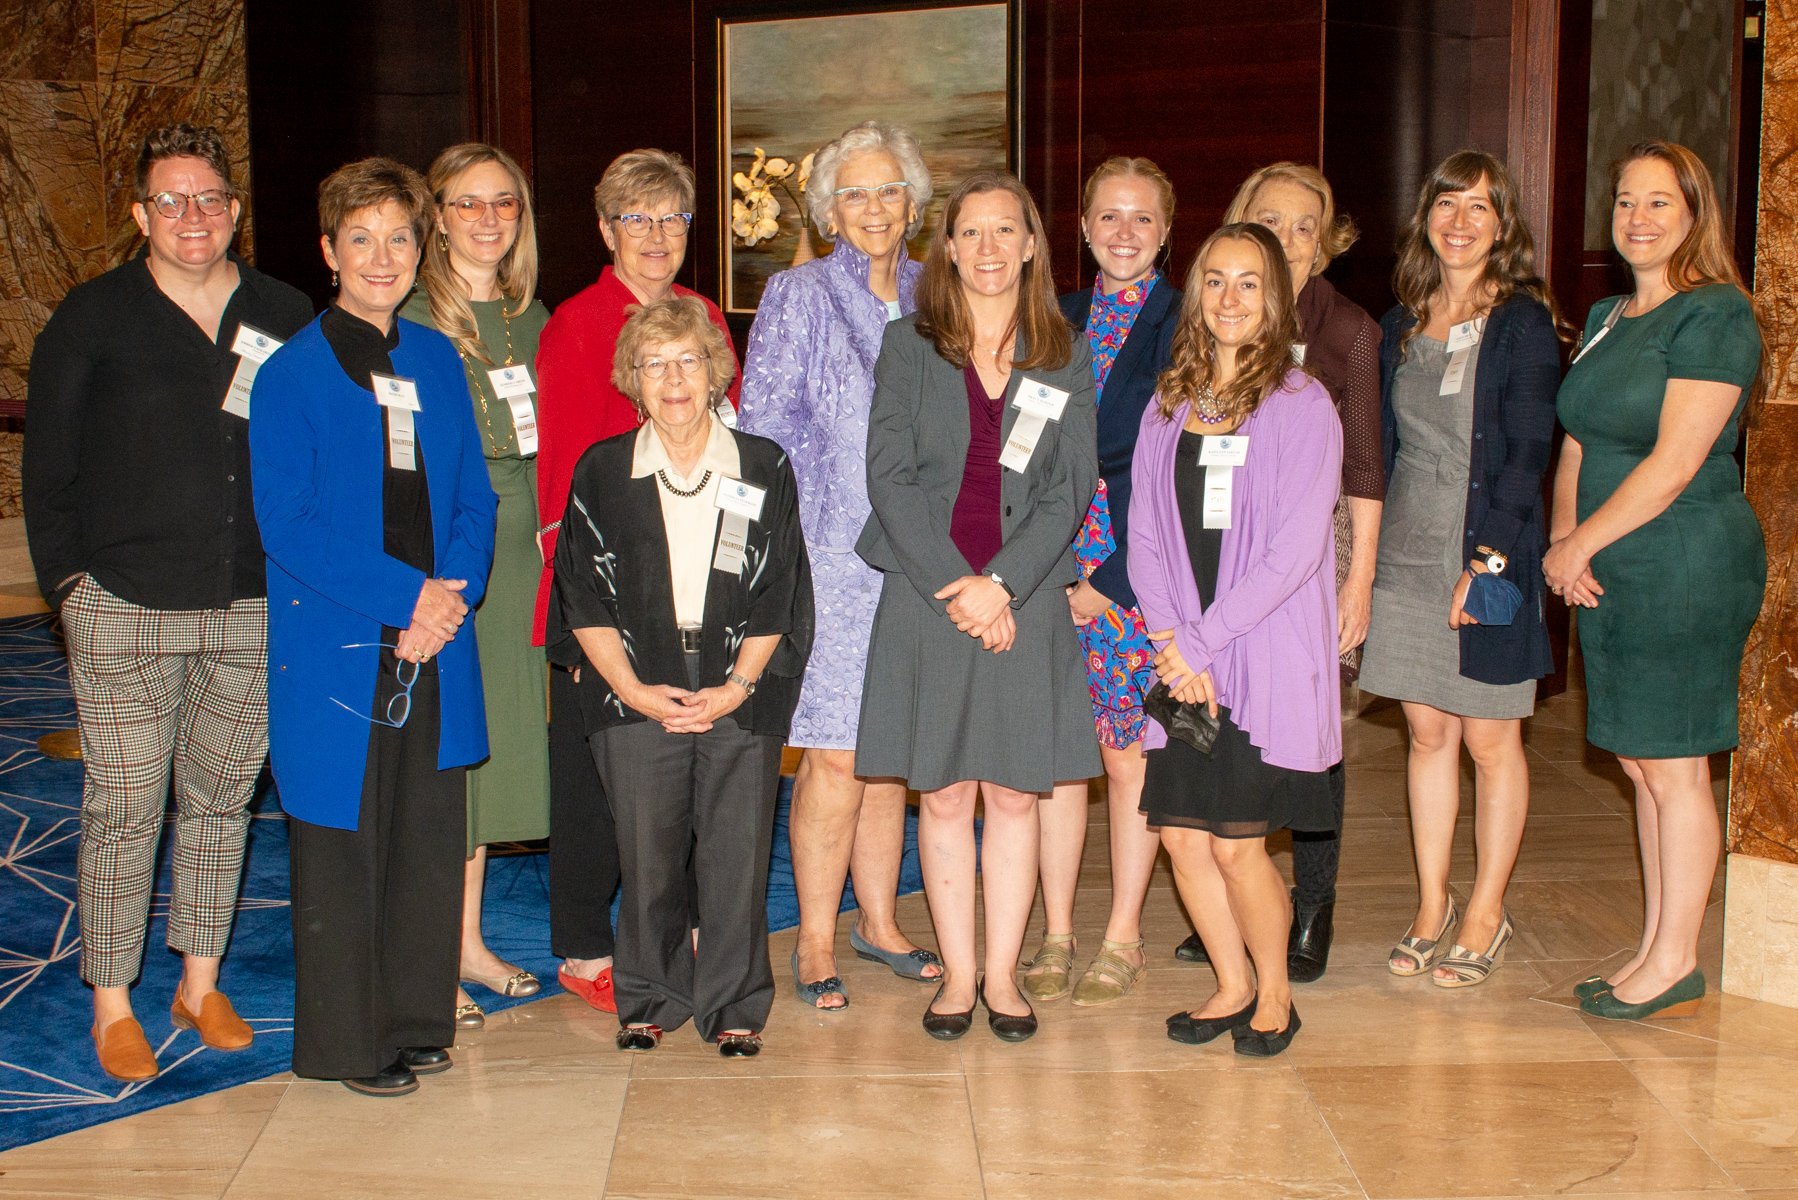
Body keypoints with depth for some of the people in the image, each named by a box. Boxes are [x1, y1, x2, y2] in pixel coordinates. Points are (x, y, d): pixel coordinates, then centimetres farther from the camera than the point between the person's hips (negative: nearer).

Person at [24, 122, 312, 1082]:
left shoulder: (288, 319, 8)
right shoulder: (91, 319, 2)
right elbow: (47, 464, 4)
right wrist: (68, 576, -3)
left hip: (254, 609, 3)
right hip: (125, 608, -2)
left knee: (221, 797, 12)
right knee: (123, 806, 1)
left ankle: (201, 984, 25)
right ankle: (112, 1005, 13)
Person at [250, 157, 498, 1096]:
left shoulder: (437, 360, 10)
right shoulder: (291, 374, -6)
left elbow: (474, 498, 11)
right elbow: (286, 526, -11)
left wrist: (453, 595, -7)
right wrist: (408, 595, -16)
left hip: (434, 646, 5)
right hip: (335, 654, -5)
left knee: (429, 837, 11)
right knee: (342, 848, 4)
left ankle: (413, 1018, 27)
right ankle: (345, 1040, 18)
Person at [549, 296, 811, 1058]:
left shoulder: (765, 469, 5)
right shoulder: (601, 472, 6)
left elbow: (776, 598, 3)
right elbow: (585, 600, 4)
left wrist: (738, 685, -7)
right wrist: (632, 687, -6)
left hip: (741, 698, 0)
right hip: (637, 697, 1)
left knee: (736, 854, 0)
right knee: (646, 857, 3)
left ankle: (734, 1005, 14)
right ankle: (649, 1000, 20)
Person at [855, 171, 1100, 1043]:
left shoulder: (1064, 358, 7)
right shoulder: (907, 347, 4)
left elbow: (1071, 488, 0)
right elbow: (890, 478, -3)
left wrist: (1001, 584, -12)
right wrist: (954, 587, -13)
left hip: (1027, 601, 1)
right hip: (927, 600, -1)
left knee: (1015, 794, 6)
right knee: (944, 794, 5)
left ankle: (1003, 973, 17)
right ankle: (958, 975, 16)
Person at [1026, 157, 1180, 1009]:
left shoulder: (1183, 324, -2)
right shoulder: (1059, 320, 12)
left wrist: (1113, 578, -11)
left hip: (1137, 570, -4)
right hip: (1052, 566, 4)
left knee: (1128, 755, 3)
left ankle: (1123, 938, 17)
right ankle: (1055, 935, 17)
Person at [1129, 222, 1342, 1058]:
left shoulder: (1303, 407, -4)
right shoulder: (1168, 407, 11)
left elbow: (1295, 549, -12)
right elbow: (1145, 535, 7)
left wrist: (1205, 641, -14)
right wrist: (1173, 642, -7)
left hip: (1265, 656, -4)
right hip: (1183, 658, 4)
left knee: (1236, 842, -4)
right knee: (1181, 834, 4)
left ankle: (1275, 994, 20)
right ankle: (1233, 987, 25)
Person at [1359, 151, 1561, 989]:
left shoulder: (1523, 322, -5)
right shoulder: (1401, 327, 11)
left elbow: (1528, 452, -11)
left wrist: (1490, 559, -18)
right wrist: (1364, 557, 7)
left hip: (1489, 553, -5)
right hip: (1406, 556, 5)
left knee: (1489, 737, 4)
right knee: (1427, 732, 10)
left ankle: (1485, 916, 16)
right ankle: (1431, 909, 20)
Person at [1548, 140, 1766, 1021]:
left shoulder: (1715, 317, -11)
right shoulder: (1605, 319, 14)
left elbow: (1674, 464, -18)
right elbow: (1577, 444, 15)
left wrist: (1581, 543, -12)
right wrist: (1561, 539, -2)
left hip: (1687, 566, -8)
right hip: (1609, 572, 8)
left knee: (1673, 765, -1)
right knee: (1641, 762, 12)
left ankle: (1676, 962, 10)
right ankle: (1653, 949, 21)